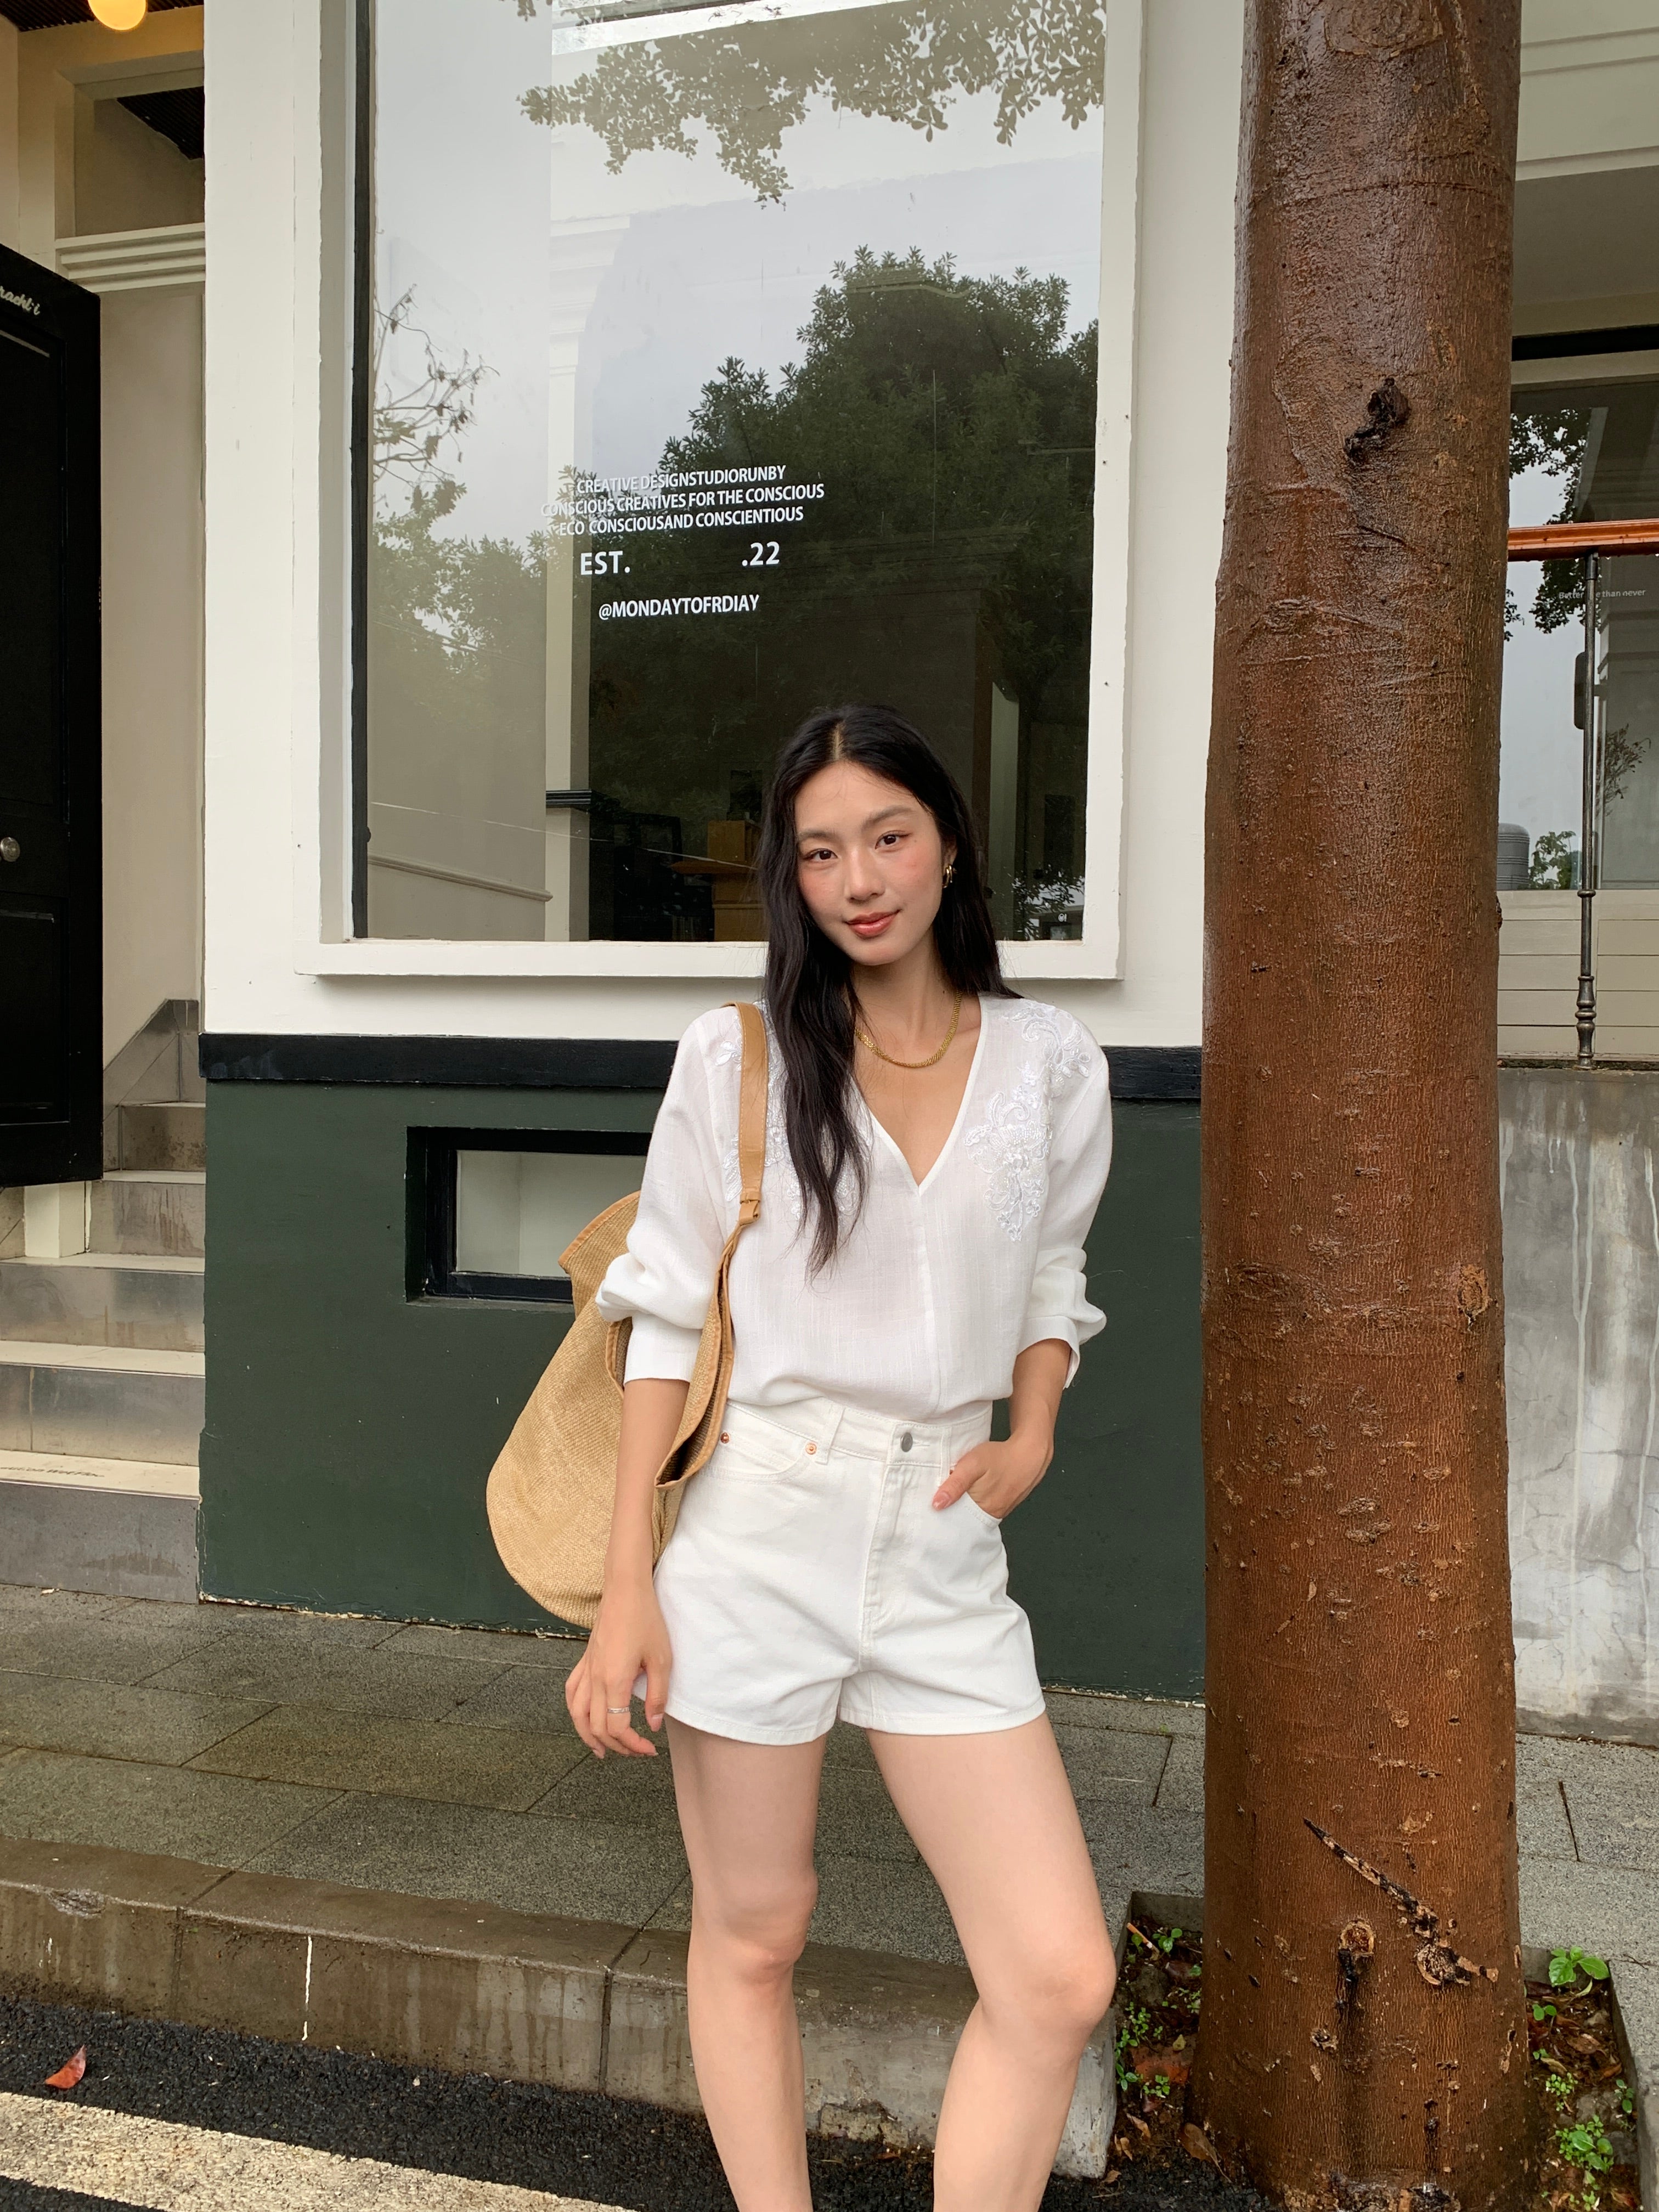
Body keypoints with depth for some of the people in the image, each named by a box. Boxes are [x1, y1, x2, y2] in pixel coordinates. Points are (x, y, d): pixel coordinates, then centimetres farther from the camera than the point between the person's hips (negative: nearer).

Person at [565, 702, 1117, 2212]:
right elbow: (667, 1316, -2)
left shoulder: (1053, 1065, 5)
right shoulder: (736, 1061, -2)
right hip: (755, 1524, -2)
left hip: (942, 1541, 2)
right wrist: (626, 1589, -5)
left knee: (1061, 1978, -1)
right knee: (753, 1936, 12)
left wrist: (1031, 1442, -1)